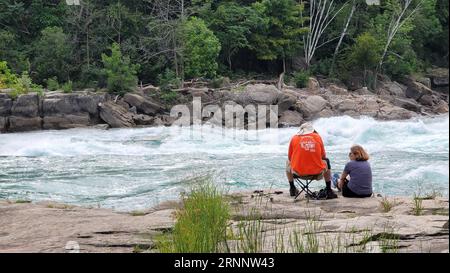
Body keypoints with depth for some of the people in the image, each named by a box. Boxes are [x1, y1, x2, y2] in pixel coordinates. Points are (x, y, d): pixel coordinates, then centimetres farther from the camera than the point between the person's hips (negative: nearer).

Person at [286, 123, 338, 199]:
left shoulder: (294, 138, 3)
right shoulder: (318, 137, 5)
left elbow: (290, 158, 10)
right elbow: (323, 156, 13)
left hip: (298, 172, 0)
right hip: (317, 171, 0)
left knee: (288, 162, 33)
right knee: (326, 161, 33)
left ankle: (292, 189, 39)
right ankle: (329, 191, 30)